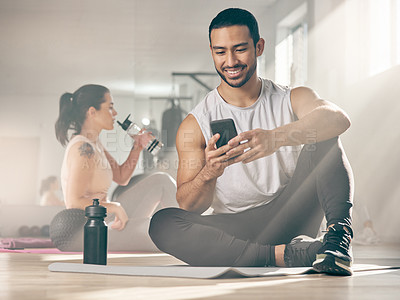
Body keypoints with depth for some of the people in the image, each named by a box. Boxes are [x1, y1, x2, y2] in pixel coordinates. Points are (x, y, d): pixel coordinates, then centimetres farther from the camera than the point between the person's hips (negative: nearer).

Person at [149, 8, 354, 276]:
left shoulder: (291, 101, 3)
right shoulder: (195, 125, 3)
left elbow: (338, 118, -22)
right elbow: (188, 206, -5)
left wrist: (277, 137, -41)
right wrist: (208, 174, -29)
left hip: (291, 220, 0)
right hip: (234, 231, 0)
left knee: (322, 139, -14)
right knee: (162, 223, -28)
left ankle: (339, 235, -33)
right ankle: (284, 255, -36)